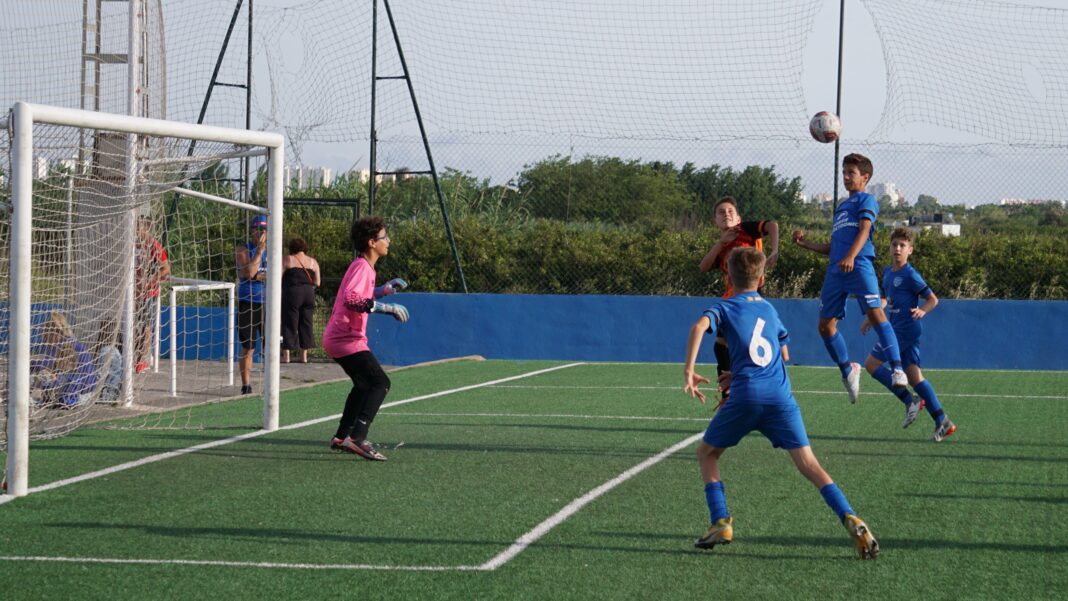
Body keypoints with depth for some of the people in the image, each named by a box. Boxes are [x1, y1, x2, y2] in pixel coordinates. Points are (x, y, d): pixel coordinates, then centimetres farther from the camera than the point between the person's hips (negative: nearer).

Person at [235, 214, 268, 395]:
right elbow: (249, 272, -14)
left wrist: (261, 276, -13)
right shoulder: (244, 250, 0)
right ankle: (246, 385, 6)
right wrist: (259, 250, -14)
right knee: (248, 347, 0)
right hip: (247, 303, -2)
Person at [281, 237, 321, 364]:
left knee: (289, 324, 0)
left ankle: (286, 355, -4)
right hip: (309, 294, 3)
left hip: (292, 293, -3)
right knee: (306, 324, 9)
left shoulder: (288, 260, -1)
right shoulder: (313, 262, 9)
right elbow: (317, 283, 9)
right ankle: (304, 355, 10)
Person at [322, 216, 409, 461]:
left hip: (339, 337, 11)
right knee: (380, 383, -18)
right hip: (347, 339, -11)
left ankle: (341, 438, 32)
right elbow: (351, 300, -32)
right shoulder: (362, 267, -16)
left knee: (364, 385, 25)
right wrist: (386, 307, -32)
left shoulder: (363, 266, 15)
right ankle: (357, 438, -28)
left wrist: (384, 289, 17)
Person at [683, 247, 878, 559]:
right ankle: (850, 519, -21)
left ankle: (721, 522, 3)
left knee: (707, 453, 17)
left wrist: (689, 370, -13)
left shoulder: (725, 308, 11)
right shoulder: (769, 309, 25)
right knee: (808, 463, -2)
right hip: (781, 395, 3)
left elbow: (699, 326, -12)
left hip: (746, 396, -3)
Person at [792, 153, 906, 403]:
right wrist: (805, 244, 21)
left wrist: (851, 256, -26)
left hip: (858, 266, -8)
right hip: (835, 270, 8)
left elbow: (864, 229, -11)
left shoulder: (866, 200, 7)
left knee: (875, 313, -23)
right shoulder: (840, 207, 29)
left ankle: (897, 370, -28)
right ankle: (848, 371, 22)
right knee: (826, 325, 4)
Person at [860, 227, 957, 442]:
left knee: (872, 364, -8)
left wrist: (923, 311, -28)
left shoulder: (910, 275, -12)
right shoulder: (887, 272, 13)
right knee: (914, 376, 4)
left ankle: (910, 401, -4)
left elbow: (933, 299, -10)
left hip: (905, 329, -8)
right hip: (898, 329, 8)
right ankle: (943, 422, 3)